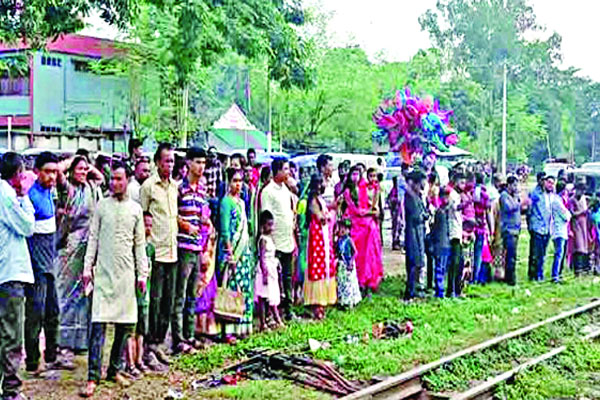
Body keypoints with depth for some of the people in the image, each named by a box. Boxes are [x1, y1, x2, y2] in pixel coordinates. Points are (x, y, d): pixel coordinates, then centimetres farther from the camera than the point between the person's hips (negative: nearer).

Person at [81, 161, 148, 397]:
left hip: (126, 274, 2)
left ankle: (114, 370, 18)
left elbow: (140, 244, 10)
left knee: (125, 324, 4)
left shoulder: (135, 209, 8)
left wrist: (142, 273, 6)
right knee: (98, 323, -8)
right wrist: (87, 267, 0)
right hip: (104, 271, -2)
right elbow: (93, 239, 7)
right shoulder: (102, 206, 5)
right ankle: (93, 376, -5)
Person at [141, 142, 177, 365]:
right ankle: (149, 342, 5)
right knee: (154, 298, -5)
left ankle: (158, 342, 19)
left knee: (169, 299, 10)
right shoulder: (148, 186, -6)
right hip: (156, 251, -7)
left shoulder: (175, 186, 14)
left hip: (173, 251, 7)